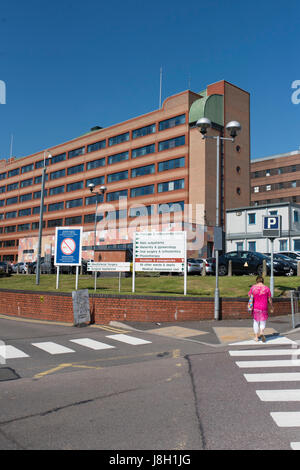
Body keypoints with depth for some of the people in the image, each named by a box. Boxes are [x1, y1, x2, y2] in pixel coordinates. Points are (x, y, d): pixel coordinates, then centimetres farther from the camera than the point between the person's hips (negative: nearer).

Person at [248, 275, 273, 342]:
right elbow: (269, 298, -2)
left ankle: (256, 337, 16)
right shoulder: (266, 288, -7)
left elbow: (249, 295, 8)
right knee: (263, 322, 10)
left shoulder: (253, 287, -6)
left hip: (255, 307, 1)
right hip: (264, 308, -1)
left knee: (256, 322, 14)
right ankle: (261, 332, -16)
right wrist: (271, 306, 10)